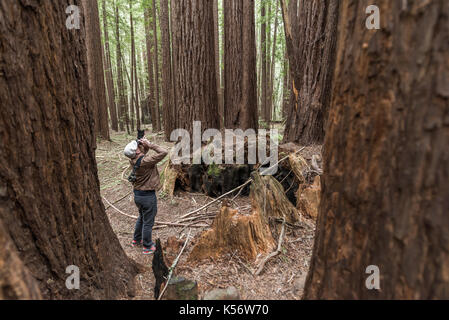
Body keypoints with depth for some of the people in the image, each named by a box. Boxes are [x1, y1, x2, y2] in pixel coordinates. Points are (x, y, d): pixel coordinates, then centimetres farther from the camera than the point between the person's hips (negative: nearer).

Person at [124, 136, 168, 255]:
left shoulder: (133, 160, -3)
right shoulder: (146, 161, -26)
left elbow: (144, 152, 14)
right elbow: (163, 153, -26)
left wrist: (146, 145, -7)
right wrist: (149, 144, -20)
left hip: (137, 194, 8)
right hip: (148, 196, -8)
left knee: (141, 218, 28)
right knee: (148, 222, 9)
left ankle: (137, 240, 43)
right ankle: (147, 247, 24)